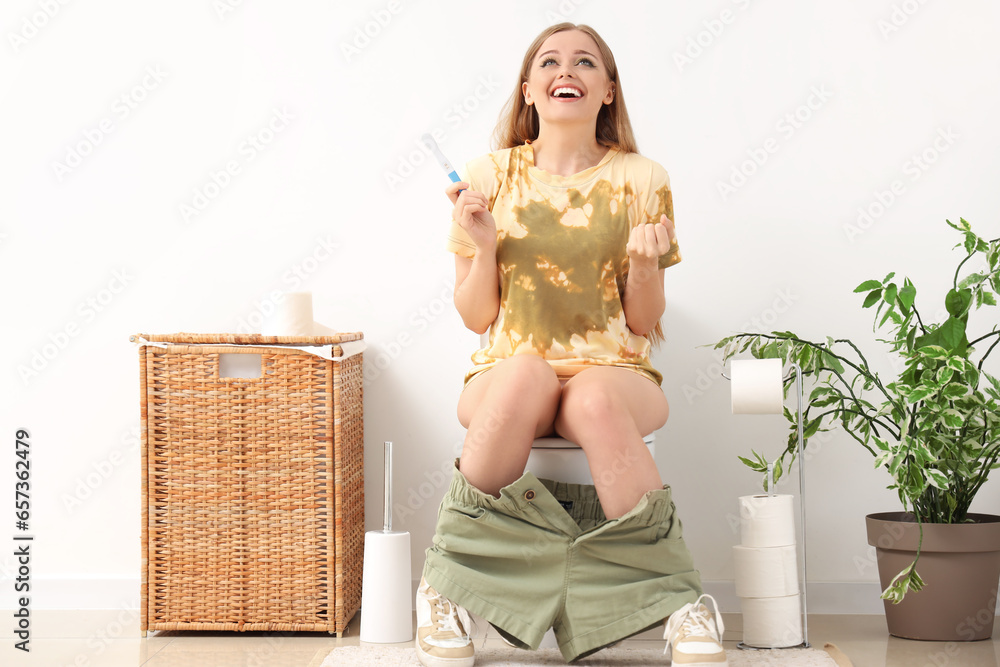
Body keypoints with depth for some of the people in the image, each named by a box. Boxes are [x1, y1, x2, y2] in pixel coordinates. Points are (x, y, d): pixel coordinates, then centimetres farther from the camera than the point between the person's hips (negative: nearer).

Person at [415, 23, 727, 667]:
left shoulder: (641, 180, 5)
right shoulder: (490, 176, 6)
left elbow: (644, 322, 6)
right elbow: (476, 317, 8)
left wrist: (645, 263, -13)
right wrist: (484, 247, -9)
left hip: (614, 370, 0)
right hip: (505, 370, 1)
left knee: (594, 400, -38)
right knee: (526, 374, -38)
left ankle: (682, 605, -29)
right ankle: (448, 589, -24)